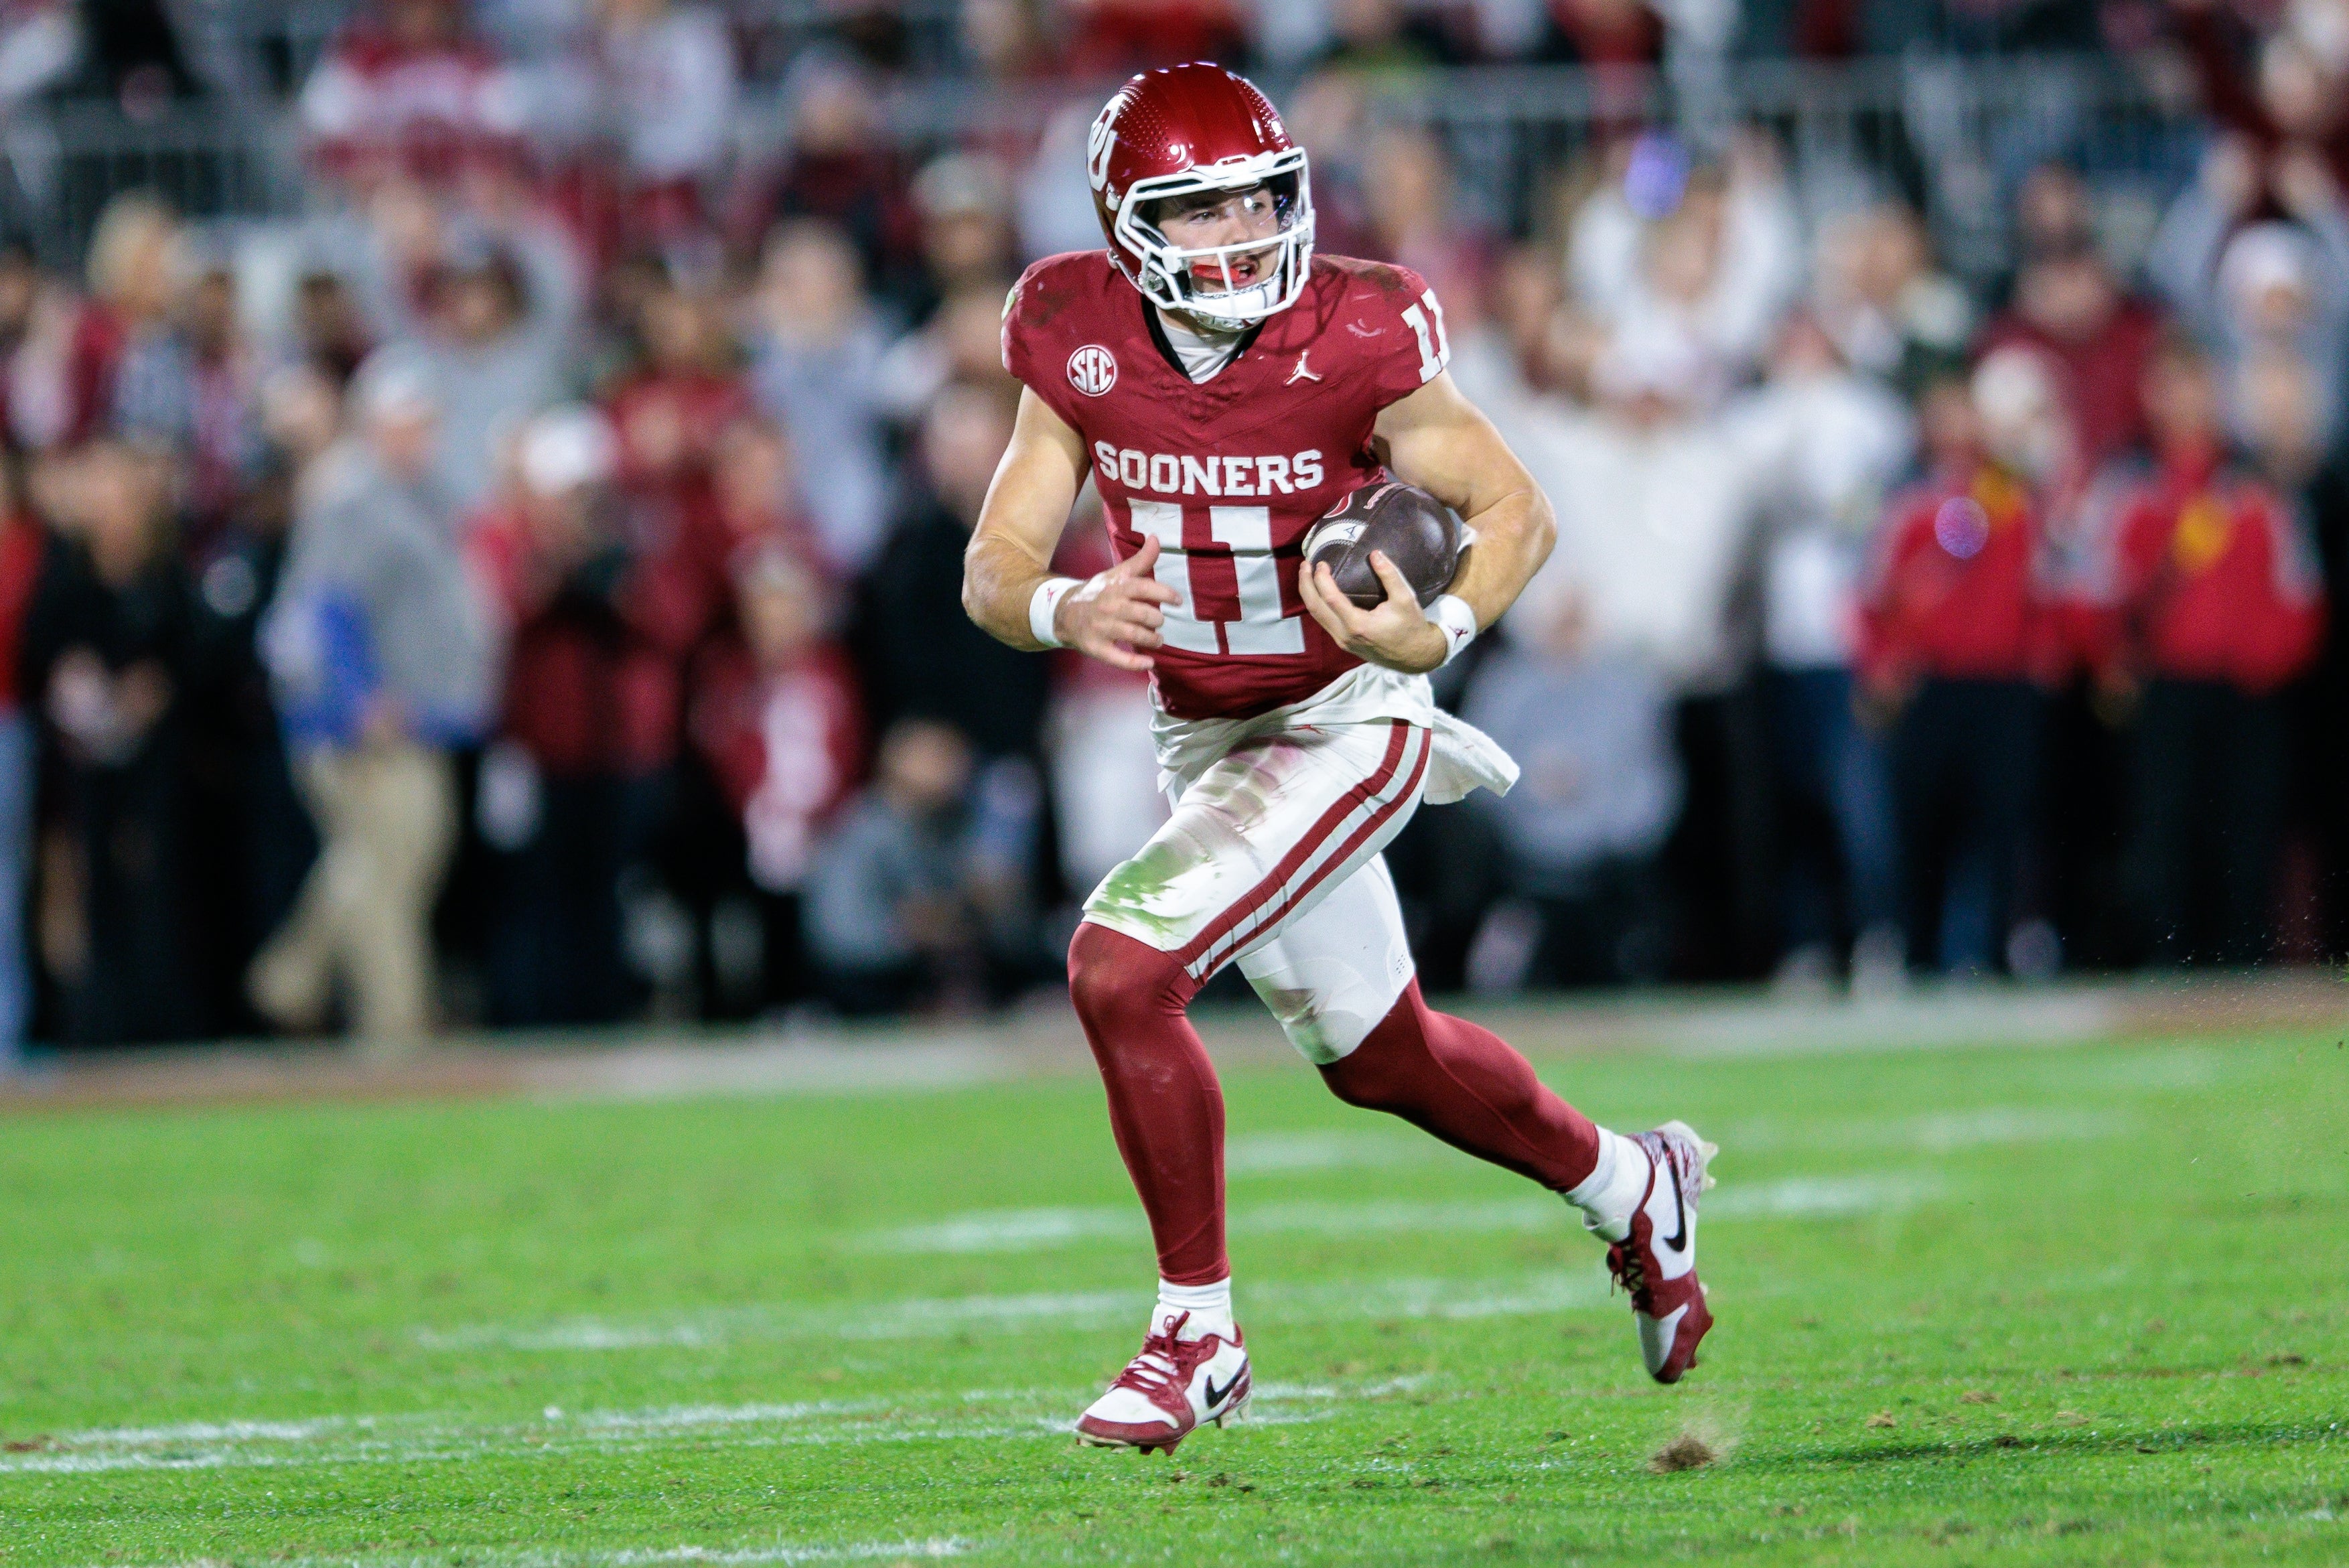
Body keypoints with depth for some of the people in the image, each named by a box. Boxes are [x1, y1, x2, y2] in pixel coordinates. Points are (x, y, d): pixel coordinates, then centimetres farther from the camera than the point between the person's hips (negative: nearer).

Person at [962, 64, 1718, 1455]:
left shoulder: (1351, 340, -20)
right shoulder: (1085, 350, -9)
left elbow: (1518, 510, -14)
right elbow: (995, 569, -7)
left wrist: (1439, 632, -34)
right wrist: (1066, 612, -31)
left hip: (1346, 725, -6)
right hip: (1205, 746, 6)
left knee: (1122, 969, -22)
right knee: (1380, 1055, 20)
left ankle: (1197, 1337, -9)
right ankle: (1632, 1189, 46)